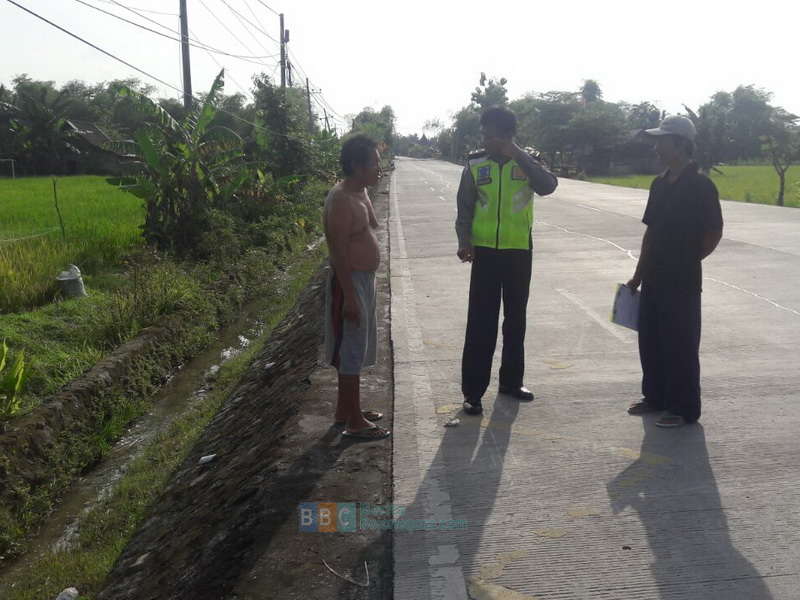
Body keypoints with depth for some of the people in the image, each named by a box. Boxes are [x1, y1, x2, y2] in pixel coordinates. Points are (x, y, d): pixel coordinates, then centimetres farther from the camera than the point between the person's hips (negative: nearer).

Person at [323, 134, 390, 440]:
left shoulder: (360, 192, 10)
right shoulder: (341, 199, -20)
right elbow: (339, 252, -23)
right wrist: (349, 296, -23)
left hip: (364, 279, 10)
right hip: (349, 281, -10)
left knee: (356, 348, 18)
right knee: (352, 351, -1)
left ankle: (346, 408, 31)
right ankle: (354, 421, 10)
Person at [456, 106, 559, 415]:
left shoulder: (526, 162, -1)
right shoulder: (475, 164, 0)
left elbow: (548, 186, -20)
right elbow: (464, 209, 1)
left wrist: (518, 155, -25)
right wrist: (464, 241, -14)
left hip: (519, 252, 1)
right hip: (485, 252, -1)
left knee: (516, 320, 12)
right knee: (480, 324, -3)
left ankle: (511, 380, 28)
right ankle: (473, 391, 4)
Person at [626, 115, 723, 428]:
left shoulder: (700, 185, -13)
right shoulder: (659, 183, 10)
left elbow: (714, 233, -11)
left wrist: (687, 260, -2)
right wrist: (639, 273, 13)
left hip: (682, 281, -7)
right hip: (654, 279, 7)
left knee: (680, 345, 1)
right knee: (650, 340, 14)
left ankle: (684, 408, 12)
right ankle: (655, 397, 28)